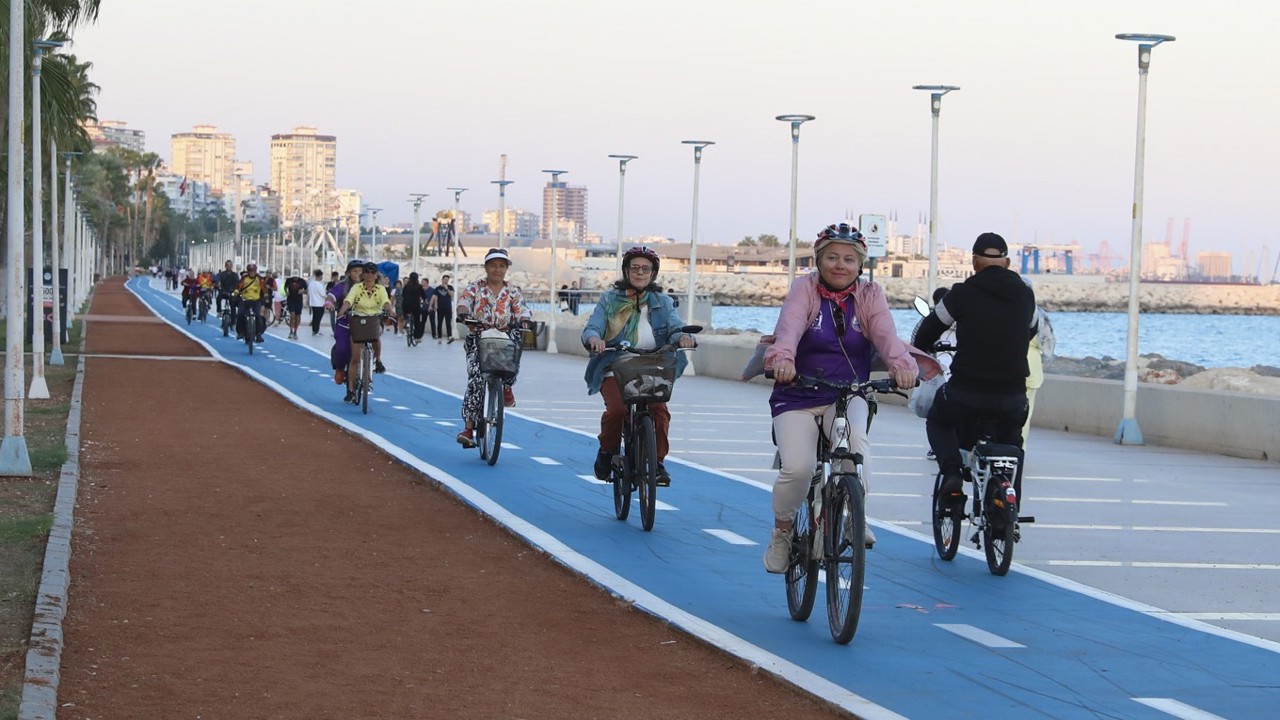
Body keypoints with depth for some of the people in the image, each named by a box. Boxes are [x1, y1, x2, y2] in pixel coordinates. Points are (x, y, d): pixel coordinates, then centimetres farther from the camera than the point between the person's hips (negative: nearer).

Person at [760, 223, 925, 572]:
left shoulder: (869, 294, 1)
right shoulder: (805, 288, -4)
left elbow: (885, 333, -17)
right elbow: (790, 326, -25)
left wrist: (902, 364, -39)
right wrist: (782, 358, -47)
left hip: (847, 396, 1)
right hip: (798, 397, -1)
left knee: (854, 435, -33)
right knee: (797, 468, -21)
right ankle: (782, 530, 9)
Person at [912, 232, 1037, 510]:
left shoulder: (963, 293, -3)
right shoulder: (1025, 295, 7)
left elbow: (929, 329, 9)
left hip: (967, 390, -3)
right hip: (1013, 395, 3)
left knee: (938, 422, 26)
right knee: (1010, 435, 35)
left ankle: (952, 474, 1)